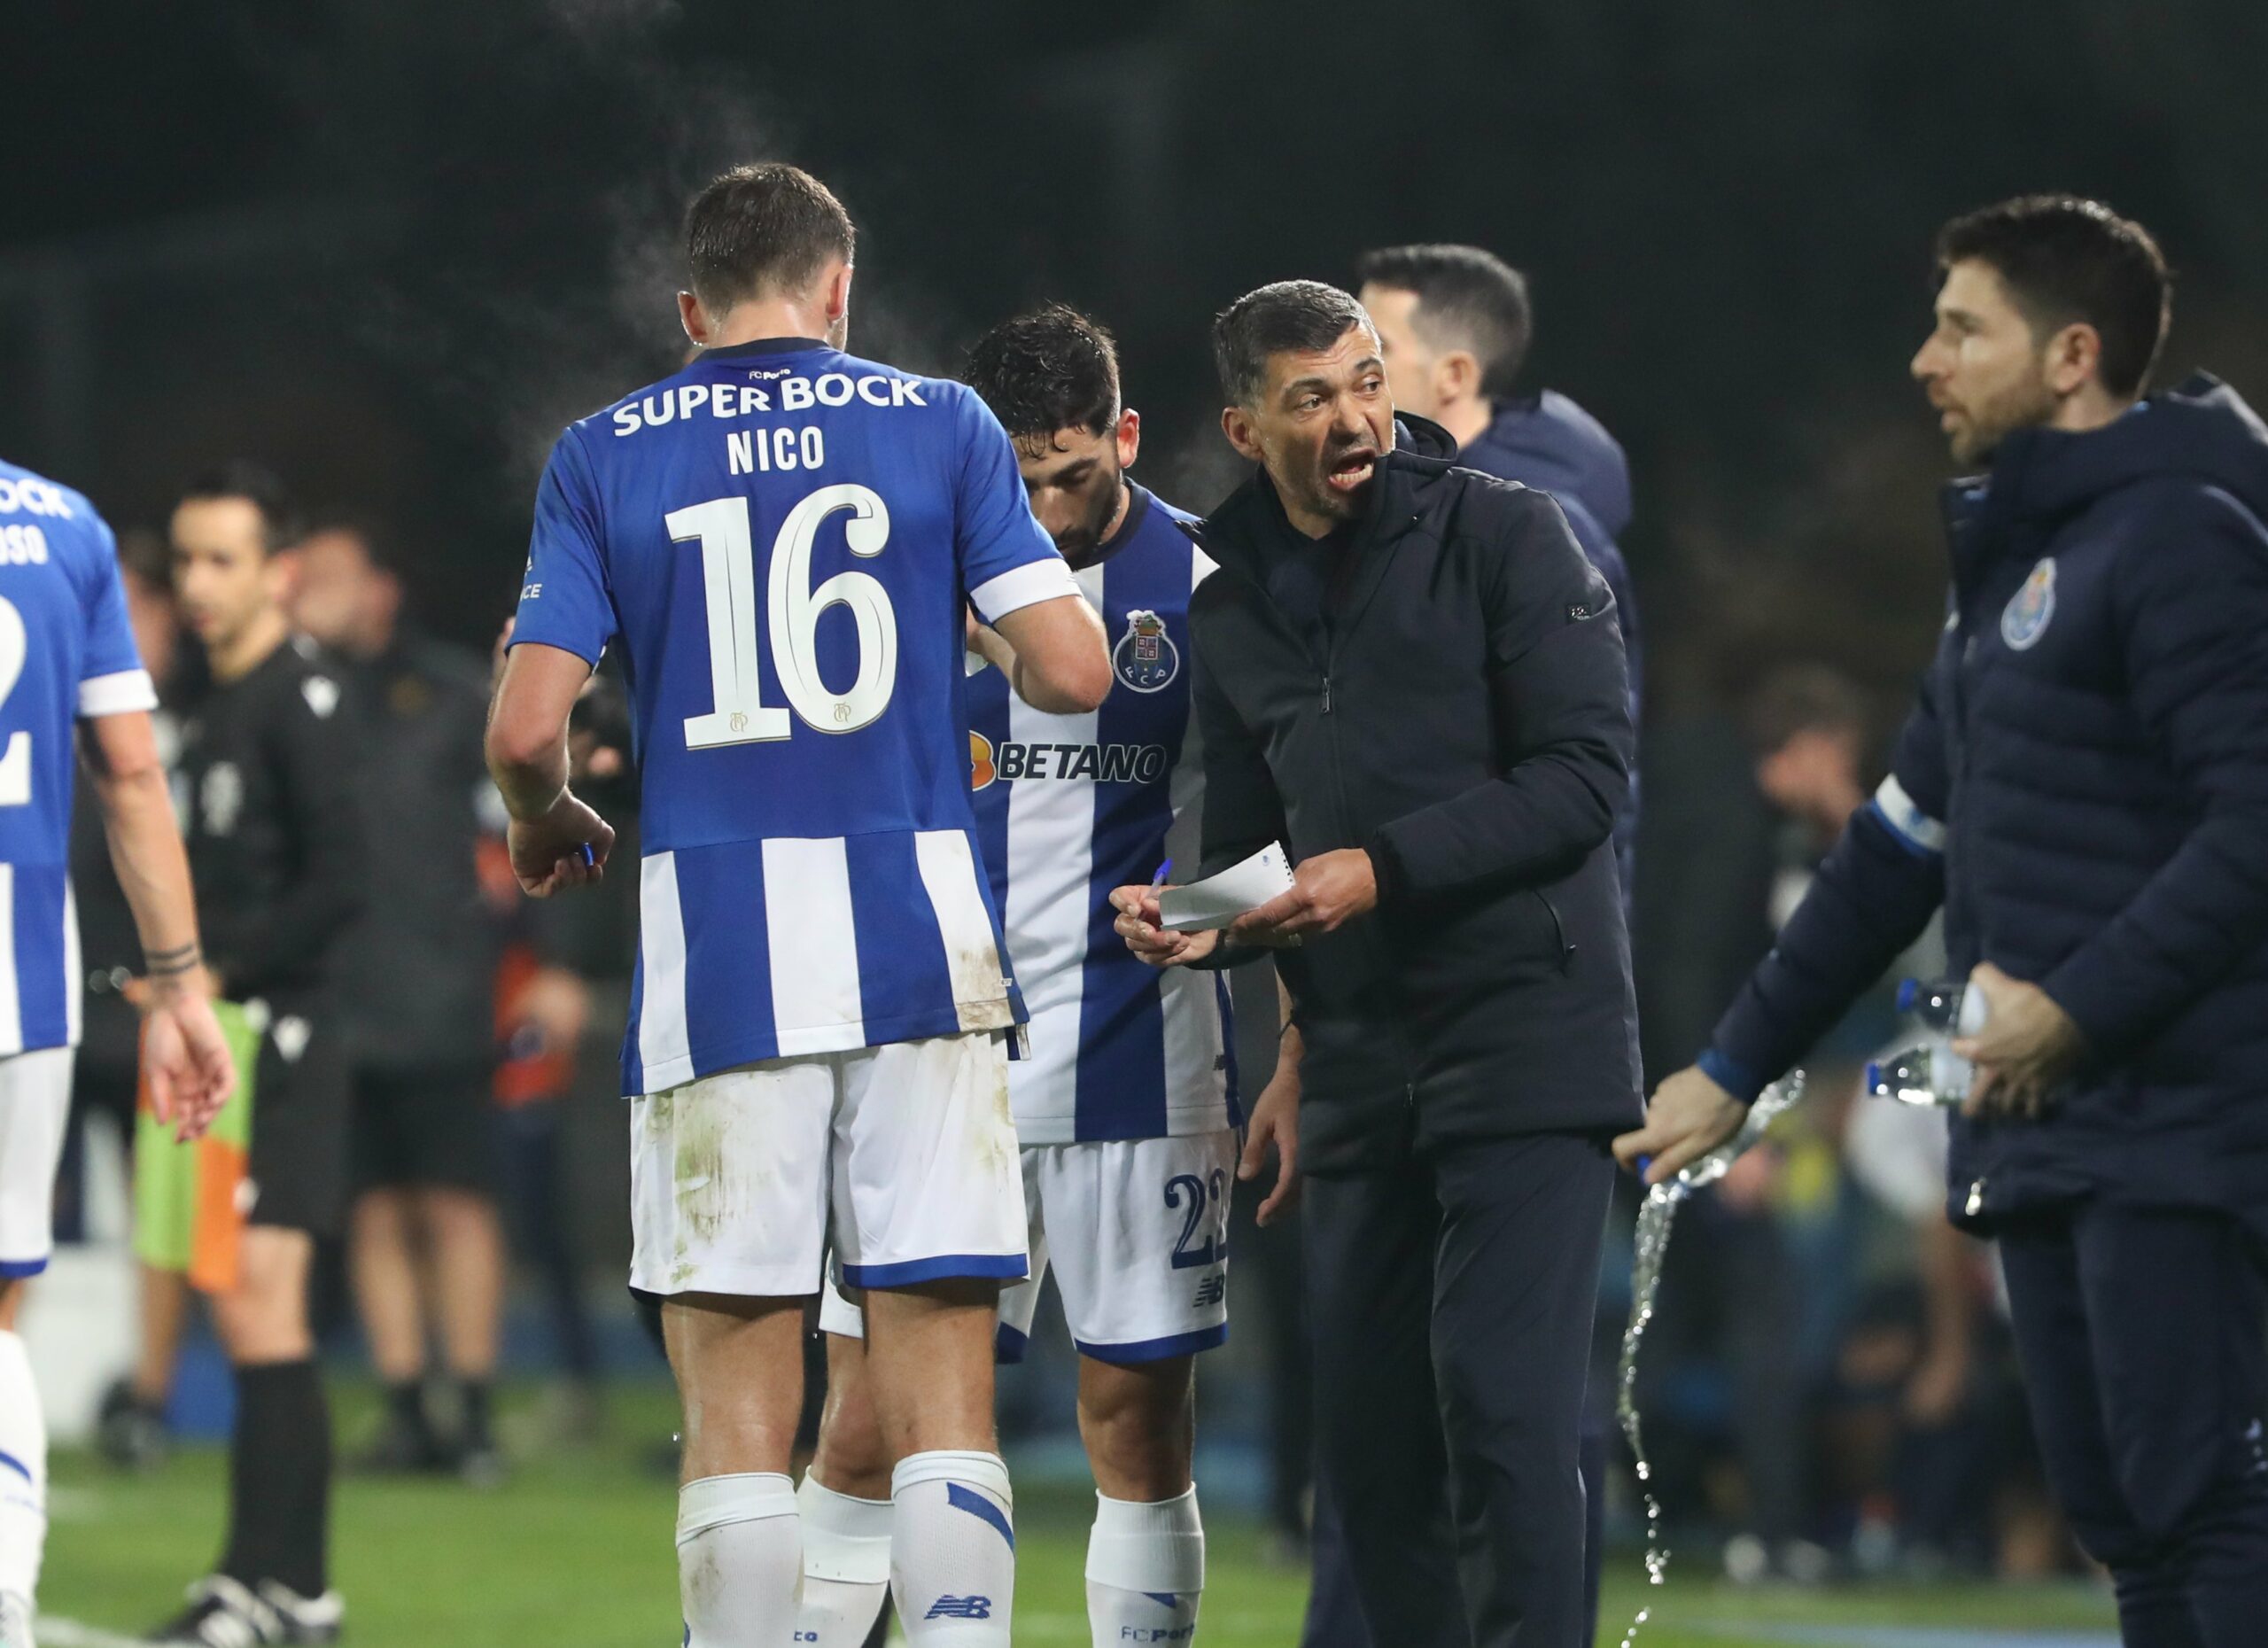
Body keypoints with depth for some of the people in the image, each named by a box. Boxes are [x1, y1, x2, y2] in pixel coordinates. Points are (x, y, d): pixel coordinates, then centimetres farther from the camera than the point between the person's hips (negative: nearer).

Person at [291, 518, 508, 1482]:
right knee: (374, 1213, 4)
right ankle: (404, 1412, 9)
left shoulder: (452, 693, 3)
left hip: (437, 997, -3)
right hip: (332, 1004, 3)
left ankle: (474, 1417, -1)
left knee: (455, 1205, -4)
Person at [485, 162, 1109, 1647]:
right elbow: (1073, 671, -1)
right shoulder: (938, 424, 6)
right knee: (941, 1396, 1)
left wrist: (550, 829, 20)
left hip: (717, 954, 0)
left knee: (738, 1403, 3)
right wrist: (1007, 661, 22)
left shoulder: (607, 458, 6)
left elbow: (527, 730, -1)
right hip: (920, 946, 0)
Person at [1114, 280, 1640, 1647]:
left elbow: (1587, 770, -11)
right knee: (1369, 1430, 6)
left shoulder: (1507, 537, -4)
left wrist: (1384, 869, -18)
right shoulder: (1235, 609, 14)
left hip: (1523, 1033, -6)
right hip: (1360, 1063, 6)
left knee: (1501, 1408, -14)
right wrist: (1193, 921, -2)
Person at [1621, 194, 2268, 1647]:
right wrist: (1735, 1068, 27)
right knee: (2124, 1521, 8)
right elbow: (1905, 844, 26)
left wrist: (2083, 1006, -24)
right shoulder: (2010, 559, 21)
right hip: (2042, 1139, 9)